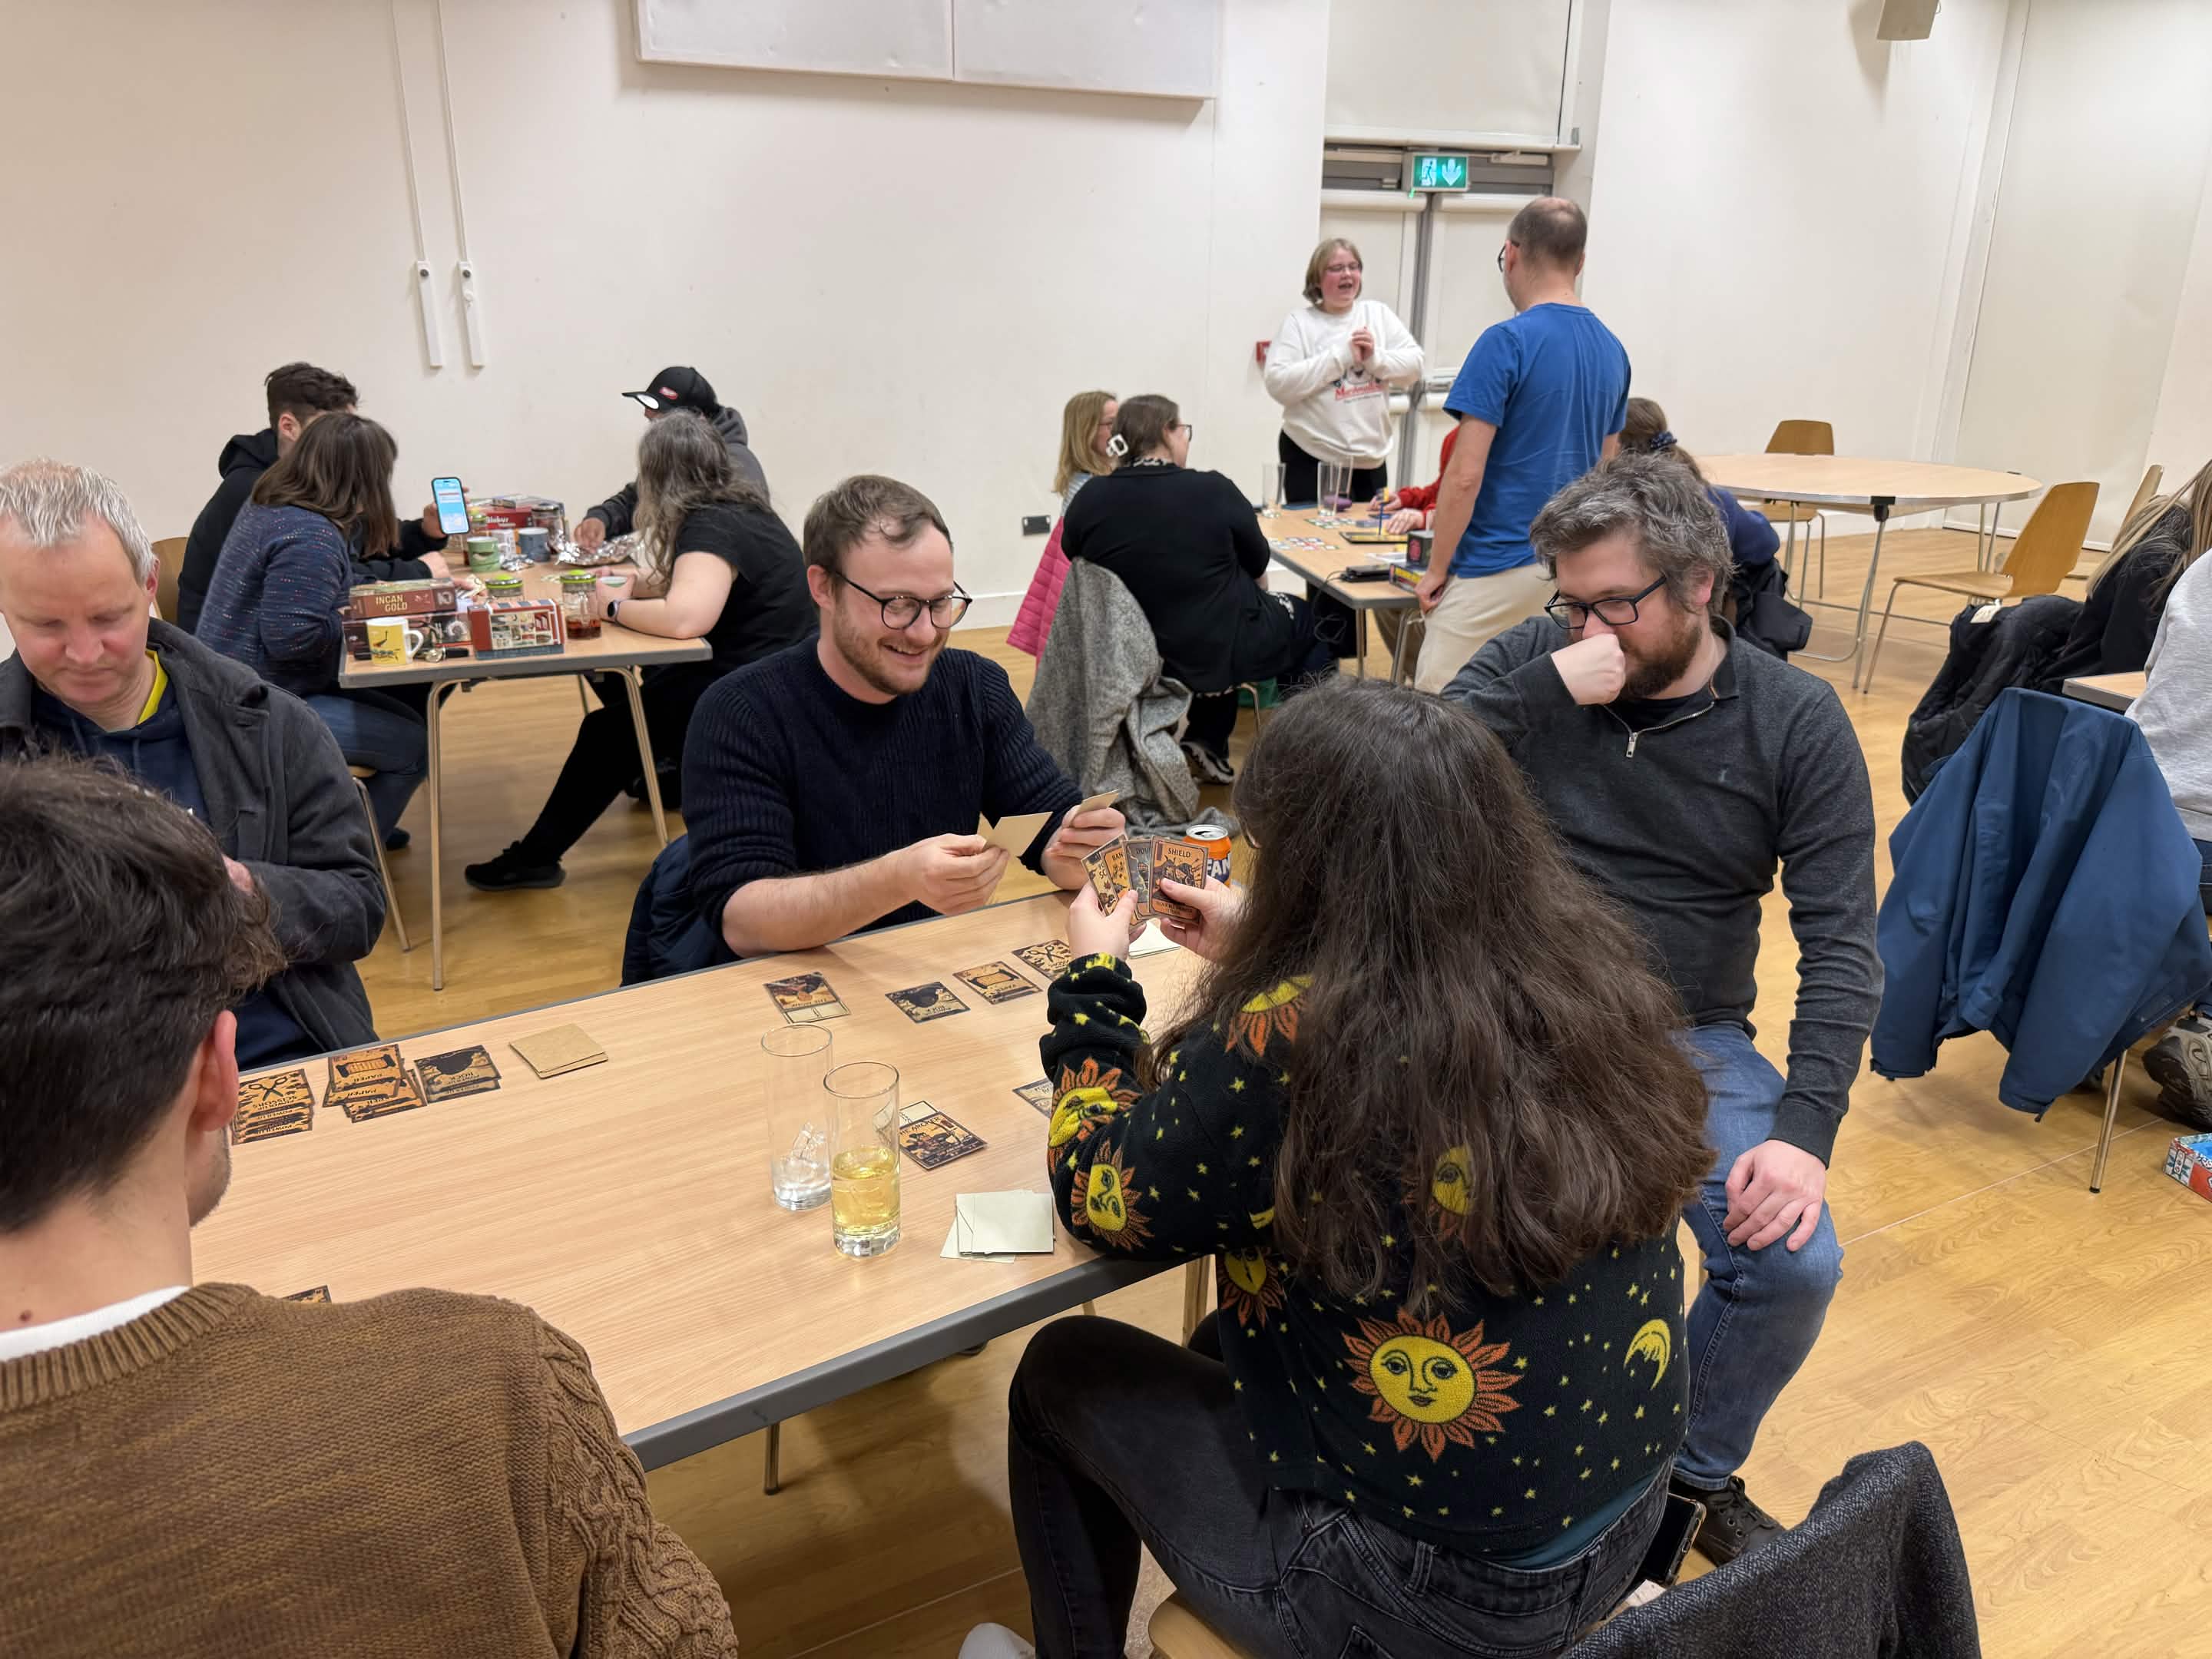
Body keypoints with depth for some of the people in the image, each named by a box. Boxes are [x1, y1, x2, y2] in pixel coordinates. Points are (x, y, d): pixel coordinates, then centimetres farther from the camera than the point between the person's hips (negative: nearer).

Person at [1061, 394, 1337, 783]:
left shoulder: (1087, 502, -8)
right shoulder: (1213, 490, -16)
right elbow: (1257, 563, 0)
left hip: (1130, 657, 5)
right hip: (1221, 650, -4)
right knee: (1308, 618, 23)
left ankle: (1207, 743, 29)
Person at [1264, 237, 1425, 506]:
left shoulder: (1379, 313, 8)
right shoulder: (1298, 322, -4)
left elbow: (1415, 364, 4)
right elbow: (1278, 384, -16)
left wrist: (1375, 357, -14)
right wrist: (1341, 355, -17)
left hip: (1371, 458, 4)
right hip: (1312, 459, -4)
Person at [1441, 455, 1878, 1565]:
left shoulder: (1795, 721, -1)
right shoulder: (1530, 665, -1)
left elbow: (1841, 943, -5)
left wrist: (1805, 1129, -17)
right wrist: (1543, 689, -21)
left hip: (1690, 1037, 1)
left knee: (1794, 1266, -19)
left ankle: (1699, 1471, 15)